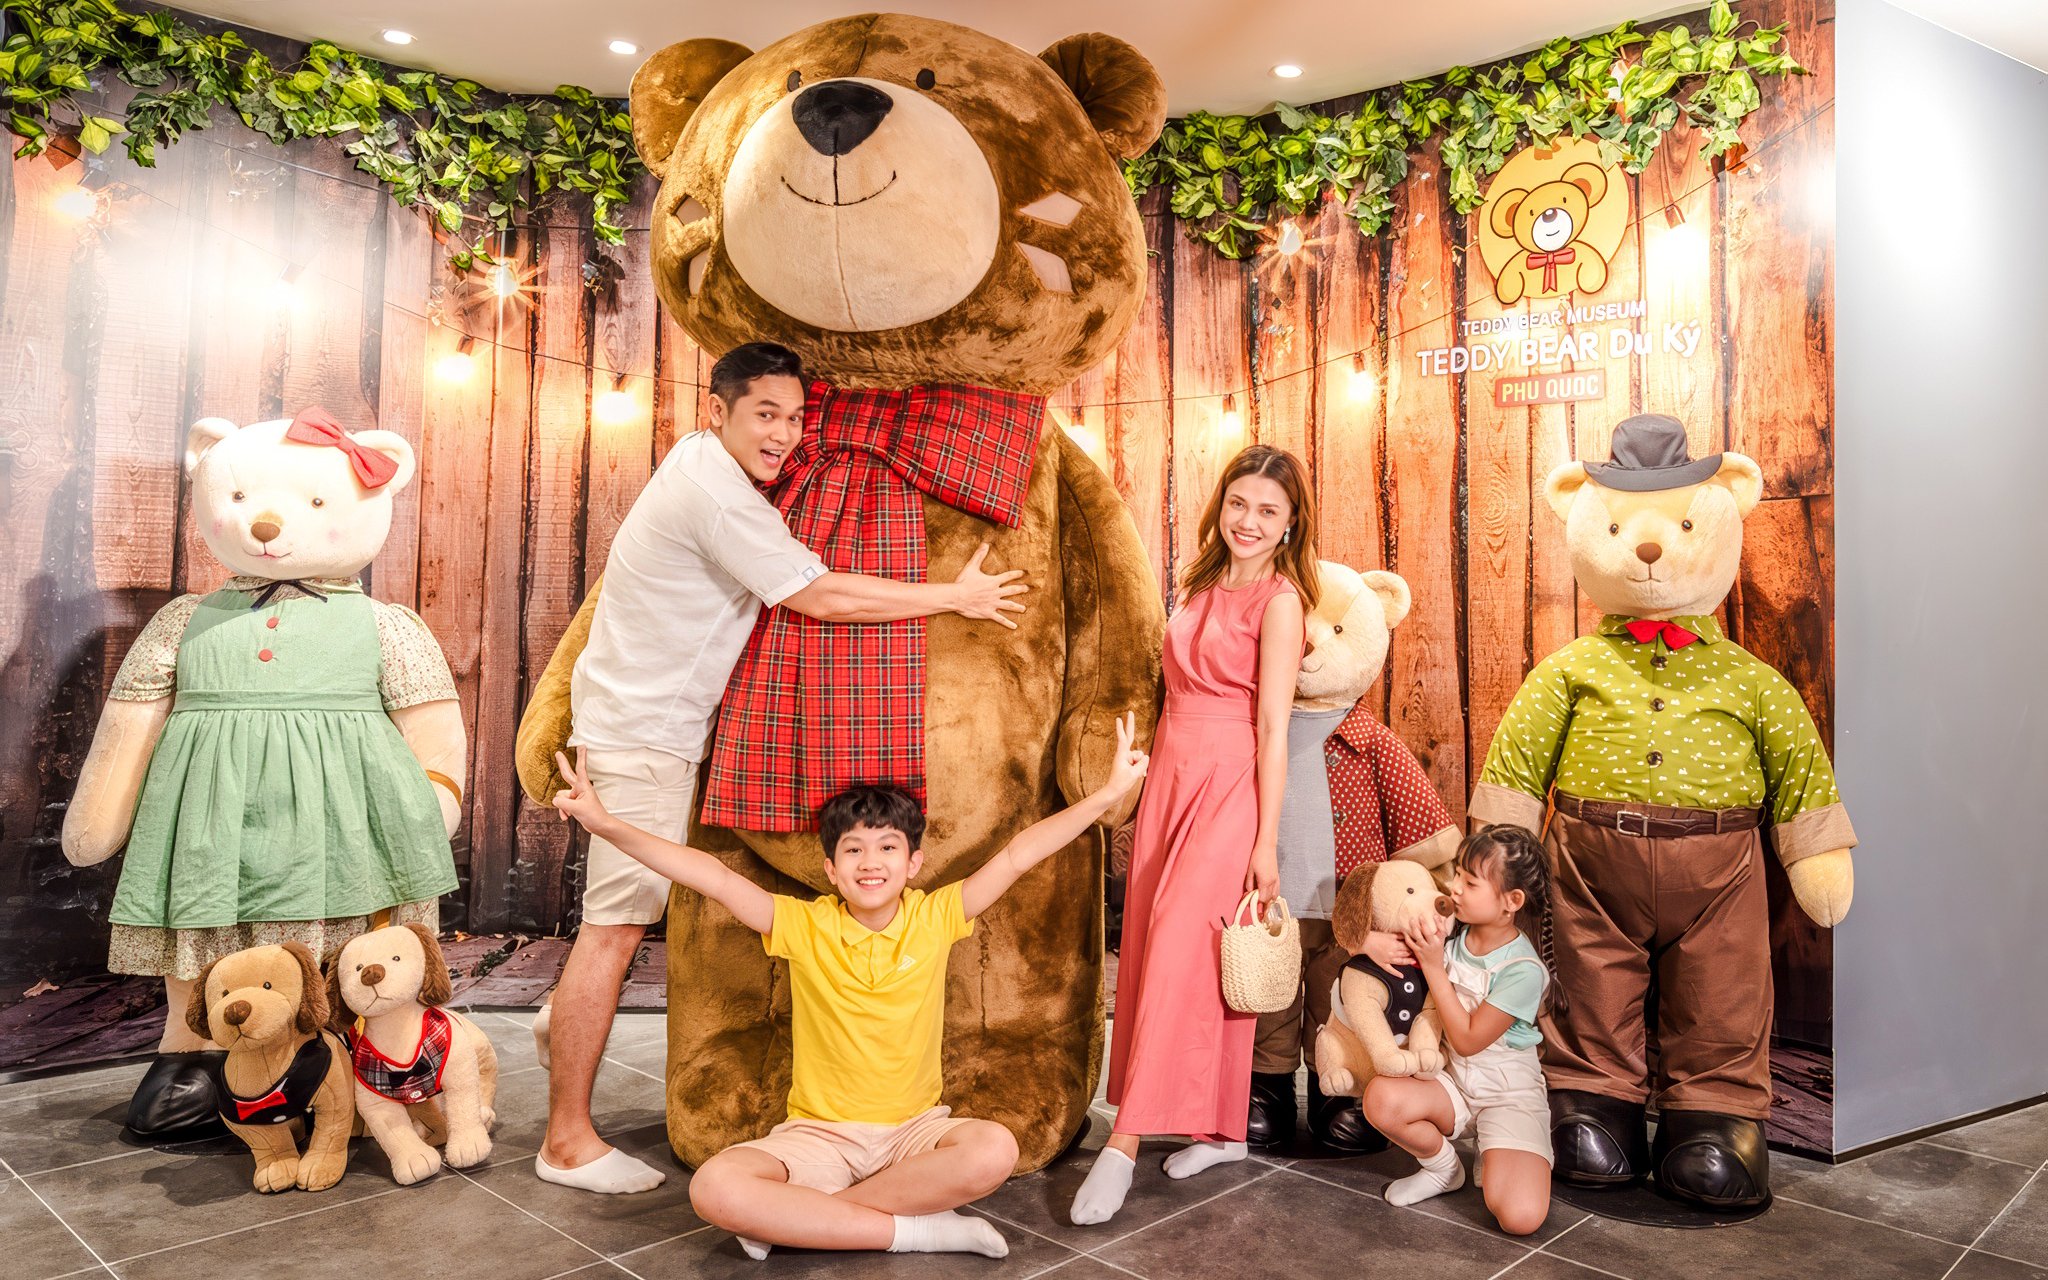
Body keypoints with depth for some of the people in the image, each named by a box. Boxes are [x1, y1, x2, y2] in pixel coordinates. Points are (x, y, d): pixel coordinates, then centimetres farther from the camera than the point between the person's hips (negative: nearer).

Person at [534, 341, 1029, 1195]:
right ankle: (568, 1141, 2)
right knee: (618, 923, -6)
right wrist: (956, 596, -14)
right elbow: (819, 596, -21)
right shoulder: (715, 492, -22)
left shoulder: (706, 464, 10)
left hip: (653, 717, 10)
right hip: (645, 729, -10)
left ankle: (566, 1020, 40)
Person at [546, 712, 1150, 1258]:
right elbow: (714, 876, -14)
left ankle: (794, 1220, -18)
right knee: (715, 1190, -28)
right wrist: (607, 824, -22)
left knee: (994, 1149, -31)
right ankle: (914, 1229, -20)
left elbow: (1018, 855, -8)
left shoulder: (935, 918, -4)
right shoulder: (803, 925, -6)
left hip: (914, 1129, 1)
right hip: (816, 1134, -1)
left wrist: (1109, 793, -10)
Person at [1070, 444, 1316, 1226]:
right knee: (1153, 949, 8)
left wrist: (1266, 841, -12)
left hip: (1229, 787, -7)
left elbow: (1273, 728, -10)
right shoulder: (1201, 587, 14)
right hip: (1171, 776, 7)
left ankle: (1125, 1141, -4)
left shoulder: (1279, 598, -5)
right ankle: (1222, 1130, 21)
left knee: (1179, 953, -10)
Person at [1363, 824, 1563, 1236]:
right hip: (1451, 1081, 5)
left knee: (1520, 1216, -25)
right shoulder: (1451, 931, -6)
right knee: (1381, 1097, -27)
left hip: (1508, 1091, -5)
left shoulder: (1523, 970, -21)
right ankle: (1443, 1166, 4)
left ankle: (1493, 1161, 11)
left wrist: (1433, 966, -24)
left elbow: (1467, 1040, -19)